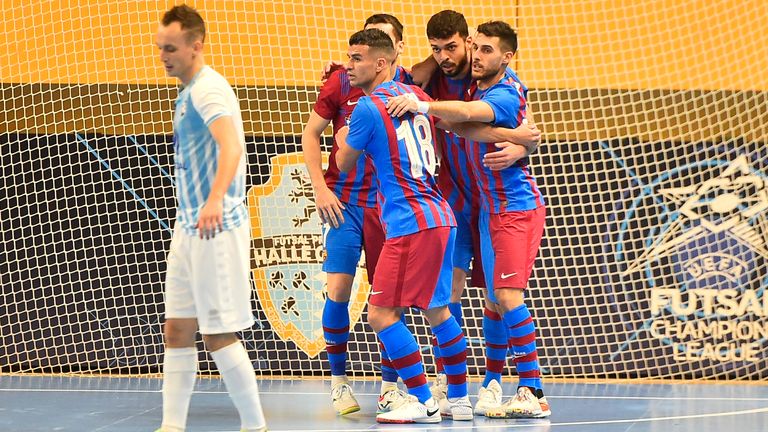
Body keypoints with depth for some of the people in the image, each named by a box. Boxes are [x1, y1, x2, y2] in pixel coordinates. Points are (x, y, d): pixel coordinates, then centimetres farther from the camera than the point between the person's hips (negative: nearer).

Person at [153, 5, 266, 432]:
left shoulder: (208, 87, -15)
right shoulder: (189, 91, 15)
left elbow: (231, 146, -32)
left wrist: (214, 201, -47)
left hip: (216, 228, -10)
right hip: (189, 227, 10)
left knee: (219, 334, -5)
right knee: (178, 330, 8)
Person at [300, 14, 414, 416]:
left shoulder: (409, 86, 0)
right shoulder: (341, 82, -2)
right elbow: (310, 133, 4)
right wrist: (321, 188, -4)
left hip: (390, 203, 1)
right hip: (344, 201, -1)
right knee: (339, 289, -7)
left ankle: (389, 385, 11)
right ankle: (339, 379, 8)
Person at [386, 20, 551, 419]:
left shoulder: (506, 94, -19)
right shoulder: (480, 84, 9)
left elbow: (468, 113, -40)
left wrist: (421, 105, -40)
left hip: (516, 207, -10)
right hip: (490, 207, 10)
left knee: (508, 296, -18)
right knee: (494, 302, 8)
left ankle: (533, 394, -18)